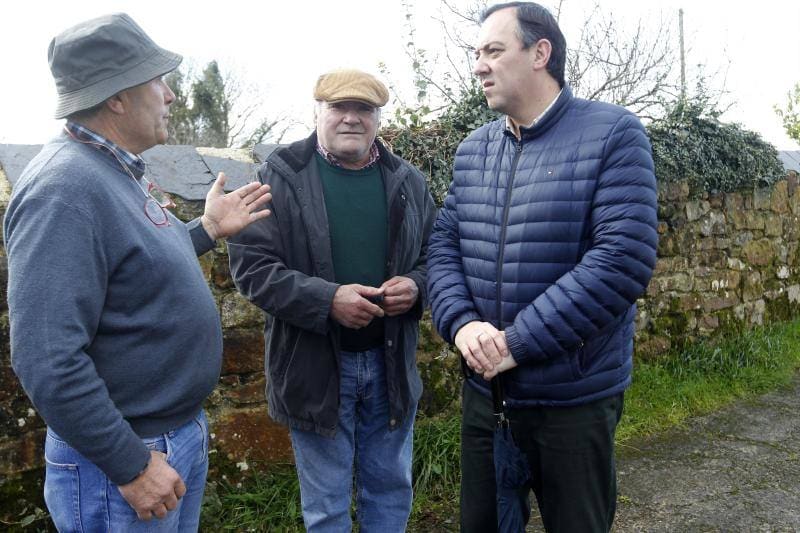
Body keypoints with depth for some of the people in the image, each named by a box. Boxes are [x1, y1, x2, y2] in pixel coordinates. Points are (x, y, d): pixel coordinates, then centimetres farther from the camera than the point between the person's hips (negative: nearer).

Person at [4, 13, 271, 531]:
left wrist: (207, 230, 8)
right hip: (124, 455, -9)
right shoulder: (65, 191, -24)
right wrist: (132, 467, -23)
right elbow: (49, 362, -28)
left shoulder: (120, 171, 7)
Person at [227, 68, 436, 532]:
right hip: (314, 365, -3)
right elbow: (250, 263, -10)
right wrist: (326, 299, -23)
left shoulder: (408, 181, 6)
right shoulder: (280, 176, -6)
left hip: (392, 362, 4)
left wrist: (416, 285, -11)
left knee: (391, 490, 19)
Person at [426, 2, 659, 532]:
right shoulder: (472, 149, 7)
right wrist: (462, 323, -14)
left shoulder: (614, 134, -11)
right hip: (483, 389, 5)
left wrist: (518, 342, -21)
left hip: (575, 399, -5)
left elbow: (623, 259, -21)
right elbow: (444, 245, 6)